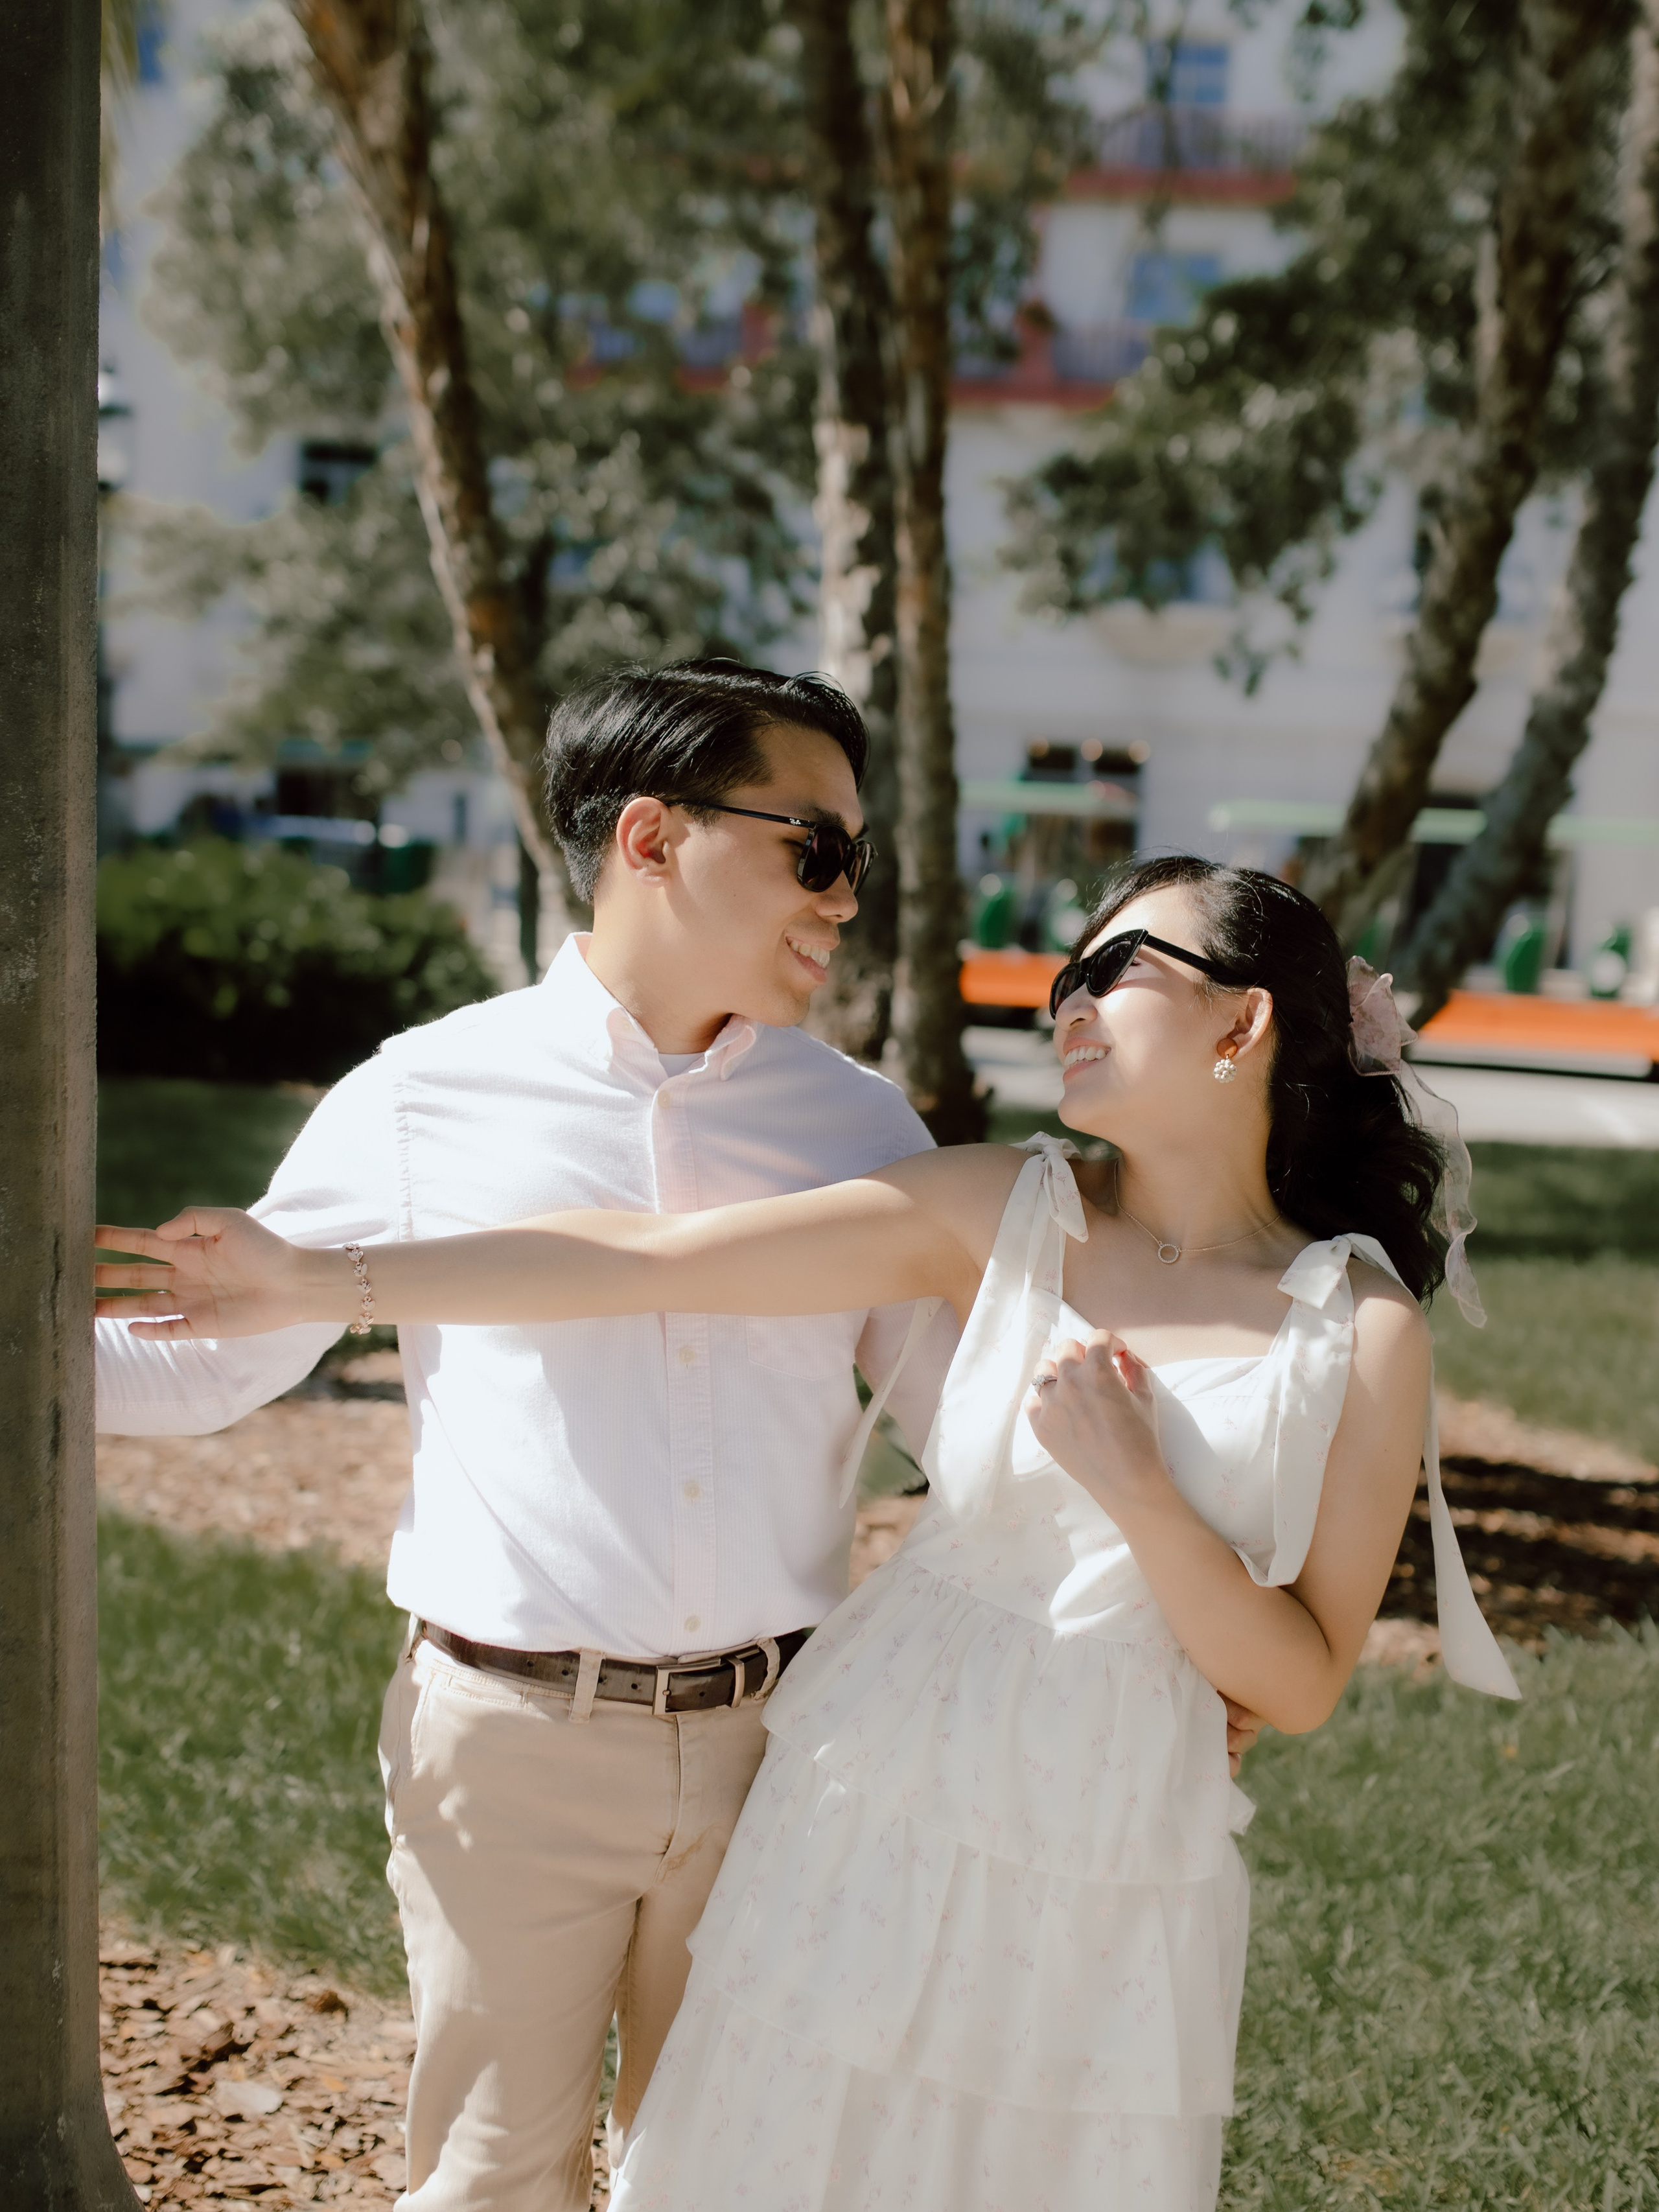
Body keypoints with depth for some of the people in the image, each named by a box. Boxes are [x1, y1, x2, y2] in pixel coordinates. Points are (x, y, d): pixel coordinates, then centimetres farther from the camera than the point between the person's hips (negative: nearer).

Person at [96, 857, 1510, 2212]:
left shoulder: (1366, 1331, -6)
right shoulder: (1007, 1211, -2)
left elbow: (1301, 1687, -6)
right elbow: (652, 1261, -8)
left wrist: (1136, 1493, -20)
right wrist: (327, 1284, -11)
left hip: (1115, 1873, -1)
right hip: (881, 1808, 2)